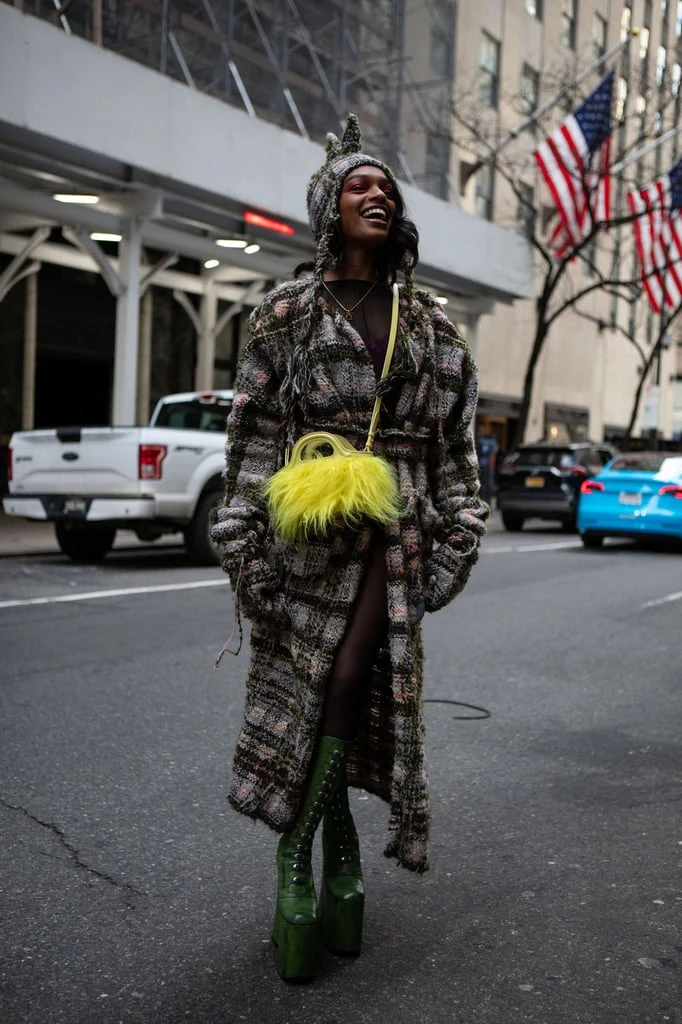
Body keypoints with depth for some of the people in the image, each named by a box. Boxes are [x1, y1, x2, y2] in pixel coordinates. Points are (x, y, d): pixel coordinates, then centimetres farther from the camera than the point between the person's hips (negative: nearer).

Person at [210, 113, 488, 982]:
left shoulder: (427, 323, 14)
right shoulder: (287, 312, 6)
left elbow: (453, 435, 14)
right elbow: (254, 431, 1)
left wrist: (455, 532, 6)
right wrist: (247, 543, -5)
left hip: (394, 526, 2)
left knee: (352, 683, -5)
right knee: (303, 688, -1)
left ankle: (298, 862, 7)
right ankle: (340, 854, 14)